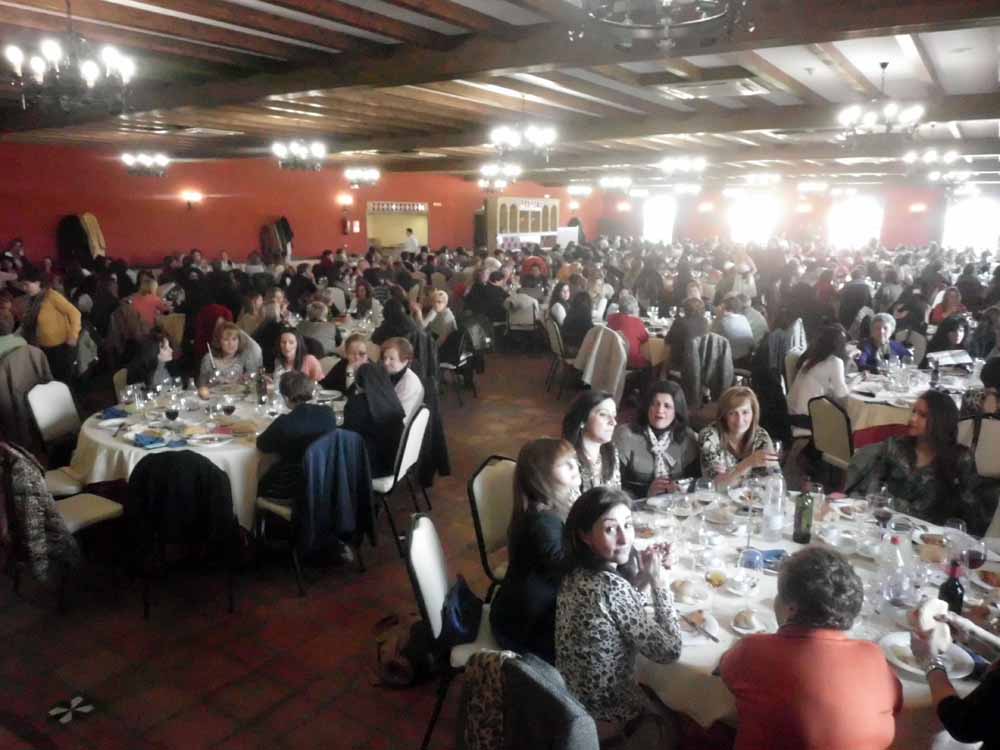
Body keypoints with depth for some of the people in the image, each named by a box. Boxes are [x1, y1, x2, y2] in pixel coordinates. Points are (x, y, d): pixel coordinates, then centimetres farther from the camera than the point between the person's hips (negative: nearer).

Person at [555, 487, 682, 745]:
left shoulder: (575, 574, -7)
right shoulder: (613, 587, -32)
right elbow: (669, 651, -23)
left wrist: (640, 581, -4)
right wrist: (659, 584, -17)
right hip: (601, 713, -7)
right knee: (666, 728, 18)